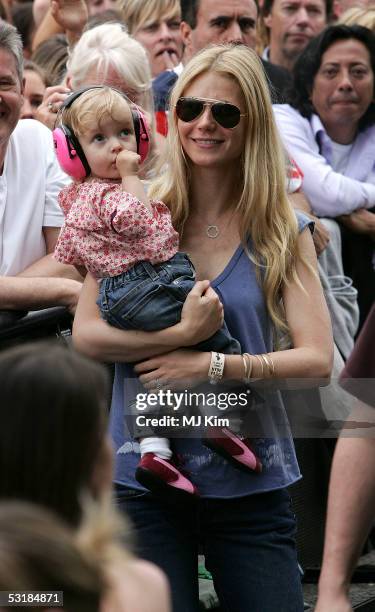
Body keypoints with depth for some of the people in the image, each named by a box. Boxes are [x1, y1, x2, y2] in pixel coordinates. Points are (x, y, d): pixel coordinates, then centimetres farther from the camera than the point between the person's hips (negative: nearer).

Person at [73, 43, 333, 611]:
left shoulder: (283, 232, 3)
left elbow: (317, 357, -5)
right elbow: (86, 333, -4)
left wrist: (216, 365, -16)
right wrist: (183, 335, -17)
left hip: (249, 480, 1)